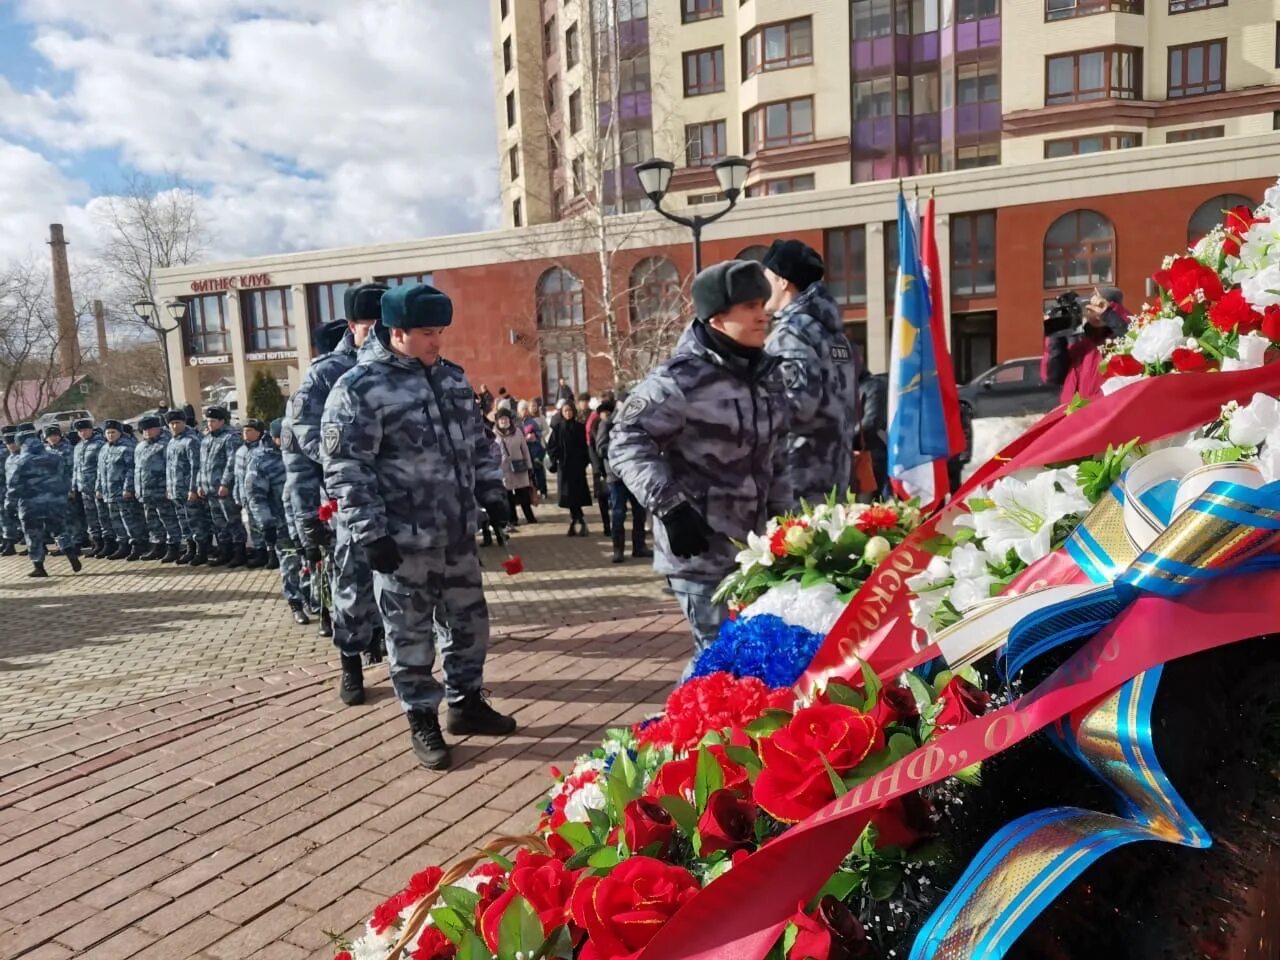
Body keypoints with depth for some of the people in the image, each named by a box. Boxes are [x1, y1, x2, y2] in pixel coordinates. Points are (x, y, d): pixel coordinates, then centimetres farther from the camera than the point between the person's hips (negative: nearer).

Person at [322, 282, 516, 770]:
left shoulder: (452, 377, 9)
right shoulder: (358, 388, -12)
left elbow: (478, 443, 18)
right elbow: (345, 470, -14)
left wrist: (492, 494, 14)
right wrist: (371, 532, -17)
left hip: (459, 531, 7)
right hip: (403, 539, -6)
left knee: (469, 620, 17)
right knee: (411, 633, 7)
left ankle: (466, 702, 35)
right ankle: (422, 720, 23)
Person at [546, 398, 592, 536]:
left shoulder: (580, 427, 3)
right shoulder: (557, 428, 3)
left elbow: (585, 446, 5)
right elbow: (551, 447, 3)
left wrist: (585, 461, -3)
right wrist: (555, 459, -8)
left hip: (578, 466, 0)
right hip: (564, 466, 0)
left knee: (577, 495, -5)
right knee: (570, 496, 0)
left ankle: (577, 522, -3)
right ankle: (577, 522, 5)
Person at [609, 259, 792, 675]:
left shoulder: (766, 372, 10)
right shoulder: (682, 377, -18)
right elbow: (625, 442, -16)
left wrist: (782, 515, 16)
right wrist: (670, 507, -21)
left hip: (753, 544, 8)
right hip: (699, 549, -8)